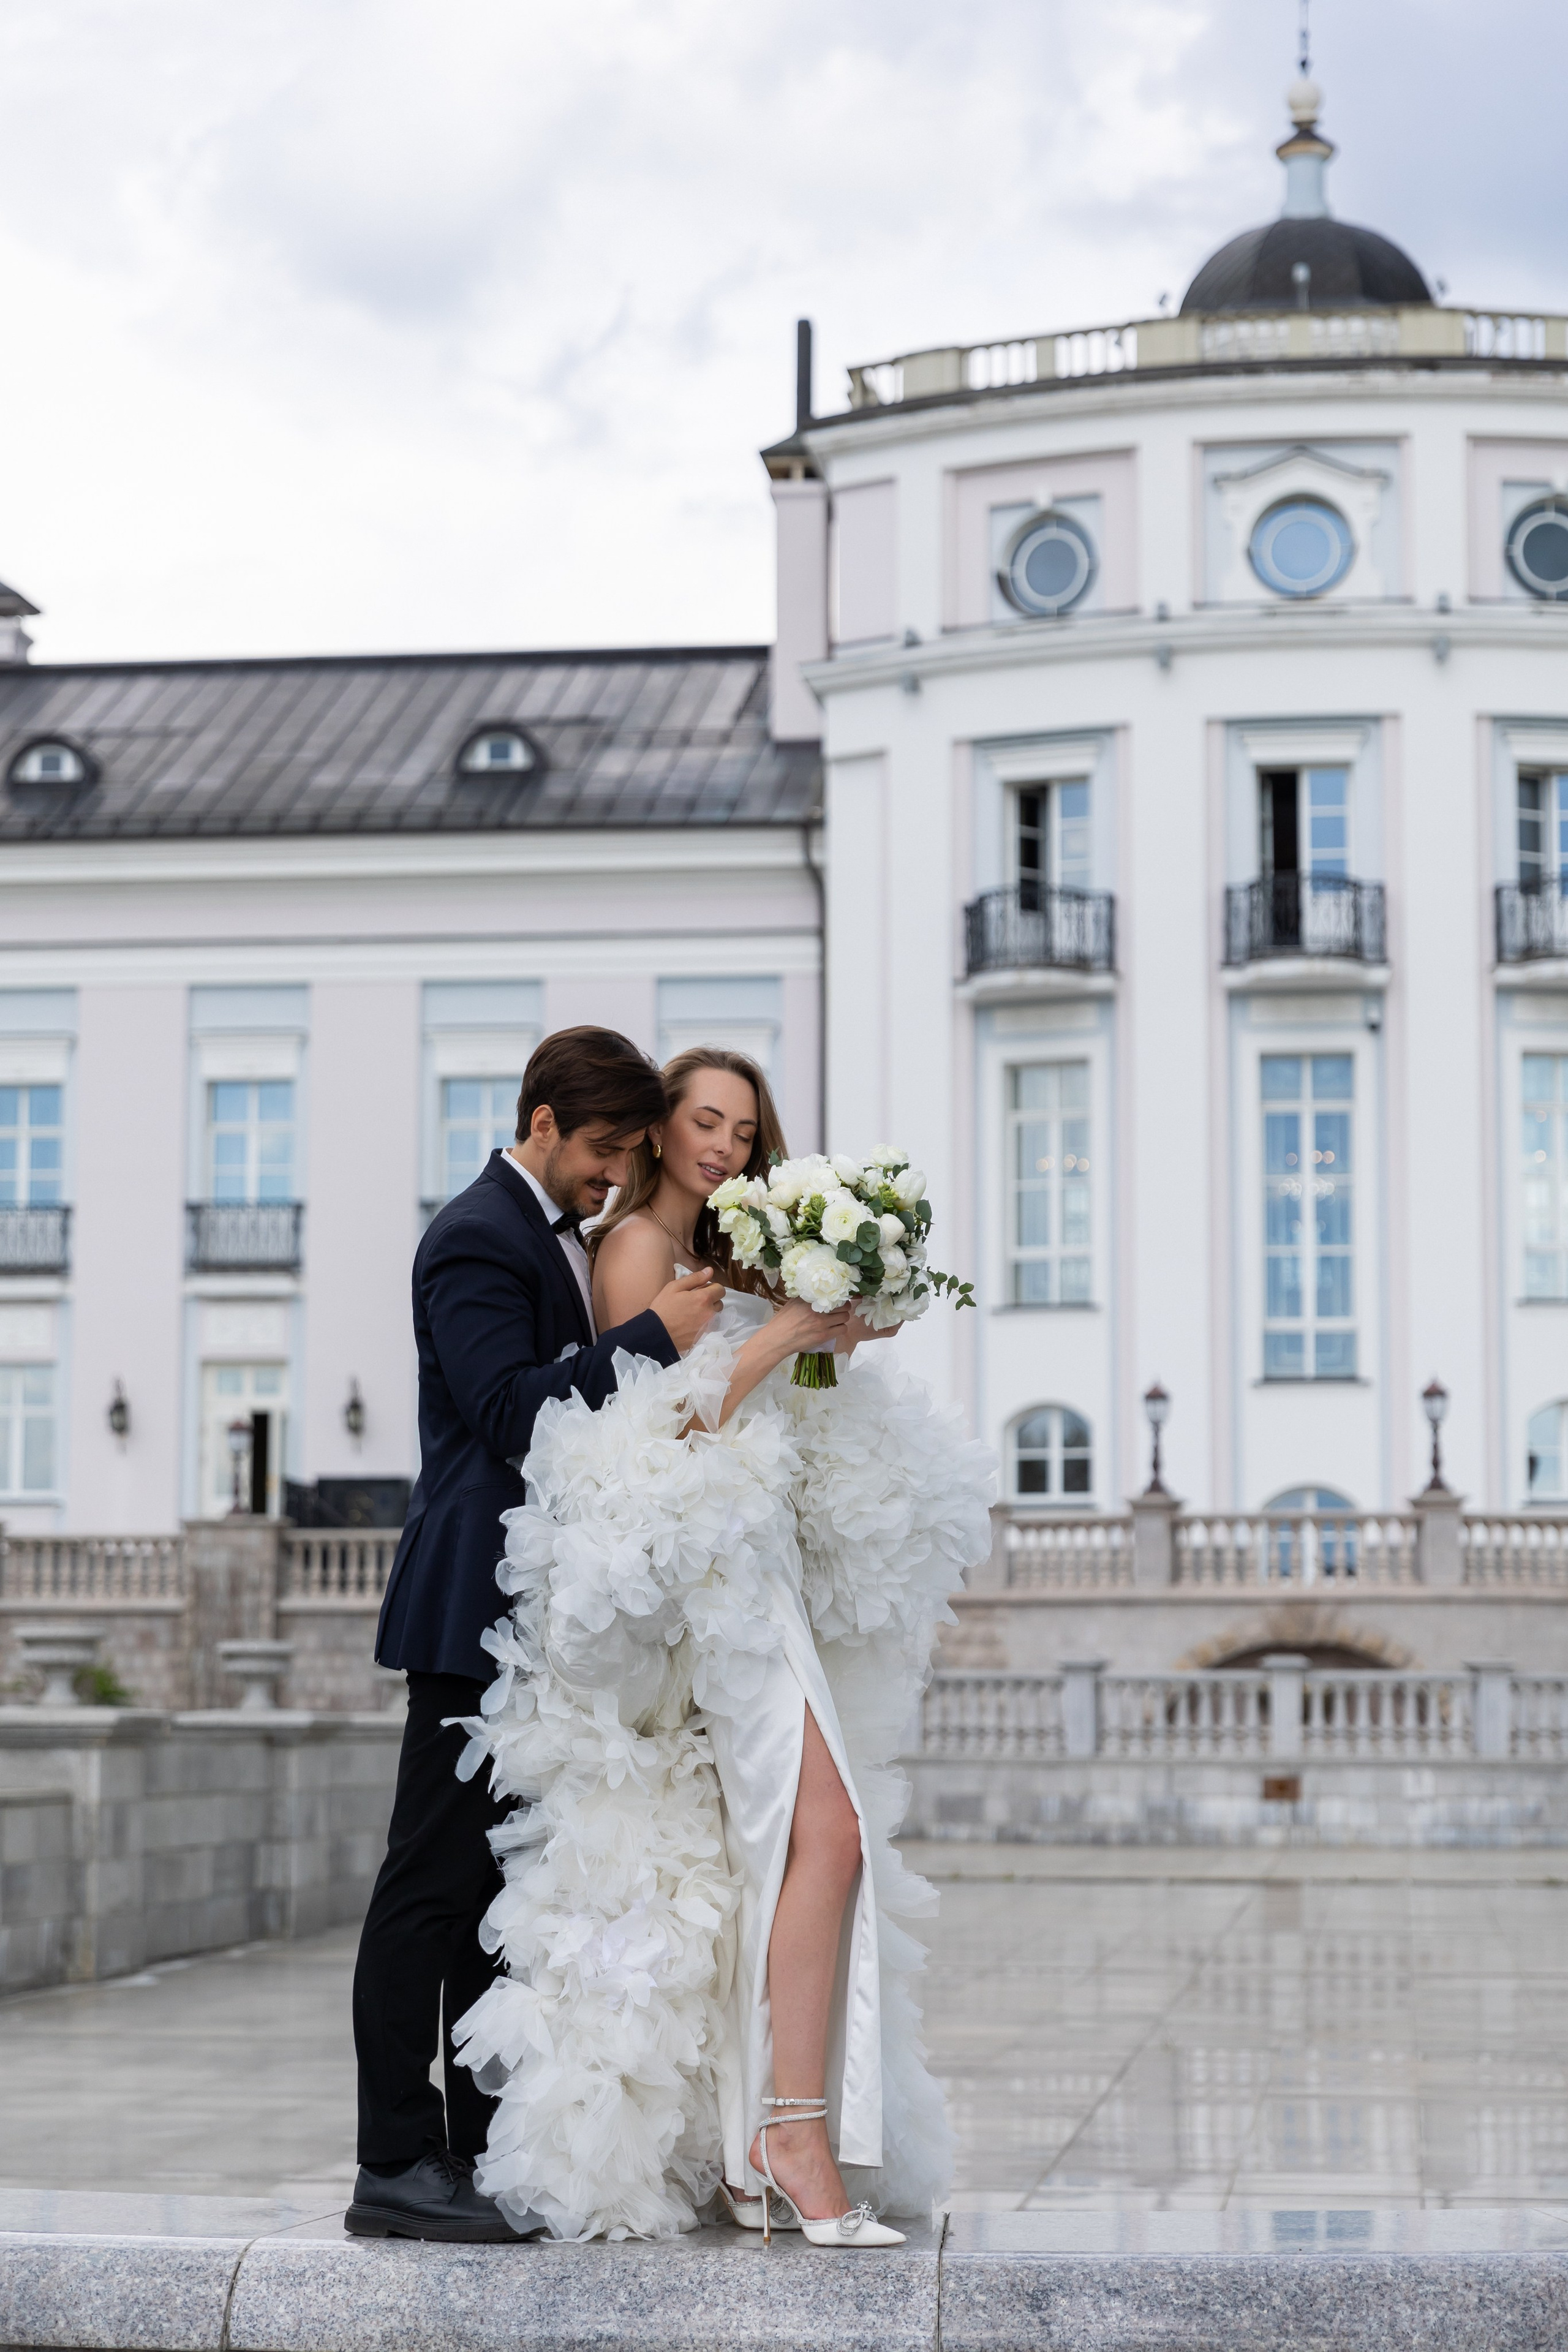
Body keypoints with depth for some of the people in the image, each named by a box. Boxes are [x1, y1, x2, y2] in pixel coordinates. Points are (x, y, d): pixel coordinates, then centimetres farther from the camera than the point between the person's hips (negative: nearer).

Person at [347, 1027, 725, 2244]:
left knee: (506, 1887, 11)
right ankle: (397, 2166, -6)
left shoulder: (556, 1235, 18)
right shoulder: (476, 1239, -12)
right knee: (435, 1882, -8)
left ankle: (485, 2153, 16)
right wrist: (653, 1336, -19)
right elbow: (510, 1414, -21)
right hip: (477, 1611, -10)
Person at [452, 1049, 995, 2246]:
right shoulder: (636, 1246, -4)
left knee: (768, 1851, 5)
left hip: (761, 1561, 10)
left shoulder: (712, 1255, 23)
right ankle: (798, 2133, -23)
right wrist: (782, 1333, -16)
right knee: (826, 1829, -20)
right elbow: (664, 1421, -13)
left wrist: (828, 1339, 6)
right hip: (715, 1562, -10)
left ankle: (743, 2158, 7)